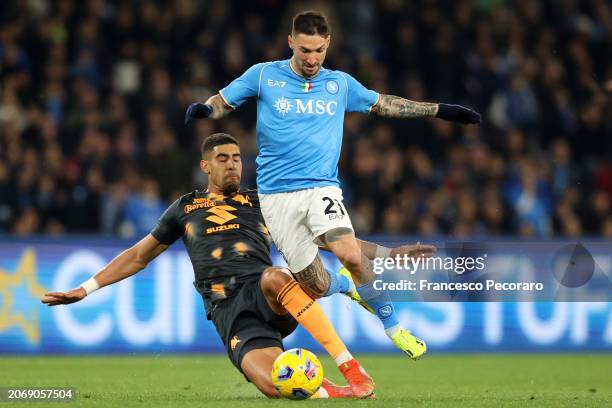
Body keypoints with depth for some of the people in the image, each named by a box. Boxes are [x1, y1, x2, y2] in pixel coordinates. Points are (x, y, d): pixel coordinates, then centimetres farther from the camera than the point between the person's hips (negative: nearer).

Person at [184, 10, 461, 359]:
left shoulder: (340, 83, 9)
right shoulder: (264, 75, 2)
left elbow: (383, 104, 23)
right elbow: (223, 102, 8)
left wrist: (440, 110, 22)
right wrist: (202, 109, -16)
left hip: (322, 187, 0)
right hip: (277, 195, 0)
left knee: (350, 255, -28)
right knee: (318, 288, -2)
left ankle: (393, 328, -10)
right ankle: (345, 284, 36)